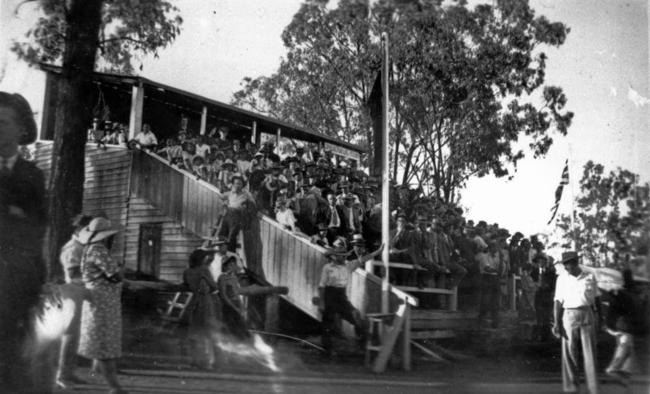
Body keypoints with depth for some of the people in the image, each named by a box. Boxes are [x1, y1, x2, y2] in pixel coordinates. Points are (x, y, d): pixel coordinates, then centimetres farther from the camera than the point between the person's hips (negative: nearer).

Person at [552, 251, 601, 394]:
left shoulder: (590, 276, 3)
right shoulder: (562, 279, 2)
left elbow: (596, 298, 11)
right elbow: (558, 302, 0)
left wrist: (599, 315, 10)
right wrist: (556, 323, -7)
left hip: (587, 315, 0)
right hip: (569, 316, 0)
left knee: (590, 352, -1)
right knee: (569, 353, 1)